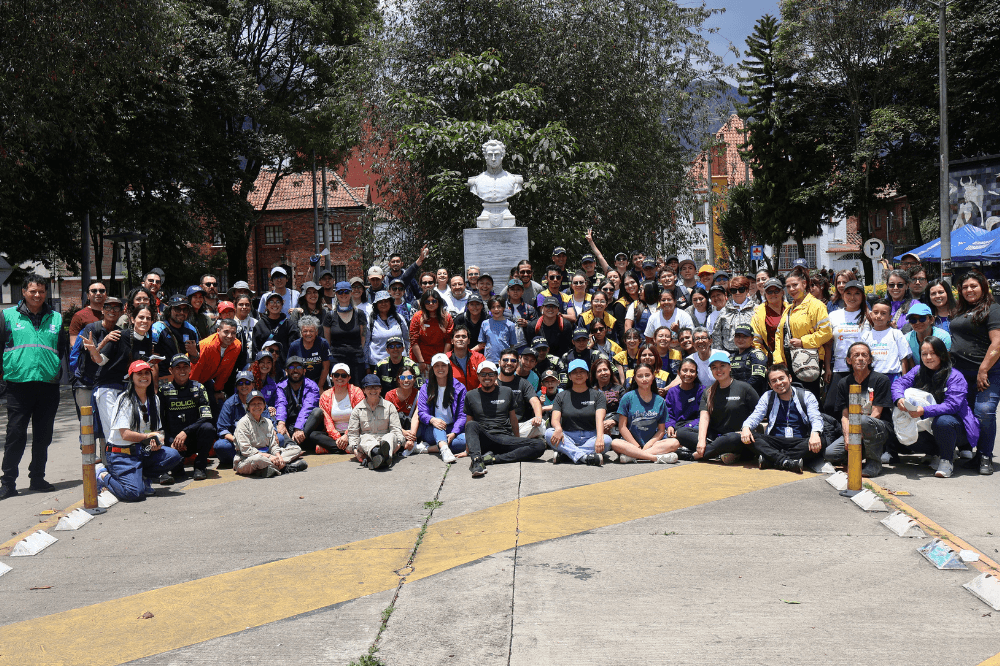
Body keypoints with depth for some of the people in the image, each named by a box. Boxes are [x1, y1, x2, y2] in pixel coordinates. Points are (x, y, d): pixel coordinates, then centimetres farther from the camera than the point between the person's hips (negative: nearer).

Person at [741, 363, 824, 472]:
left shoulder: (806, 396, 9)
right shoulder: (767, 397, 15)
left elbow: (816, 418, -5)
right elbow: (755, 417, 5)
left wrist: (815, 433, -29)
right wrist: (746, 427, -20)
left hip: (799, 441, -1)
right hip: (774, 442, 1)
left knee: (820, 442, -32)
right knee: (751, 437, -25)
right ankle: (786, 461, -41)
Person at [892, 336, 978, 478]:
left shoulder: (955, 376, -16)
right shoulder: (918, 371, 2)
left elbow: (952, 405, -27)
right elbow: (899, 383, -5)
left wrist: (924, 411, -40)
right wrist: (899, 399, -29)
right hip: (928, 425, 5)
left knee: (942, 421, -38)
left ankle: (947, 459, -12)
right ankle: (937, 453, 10)